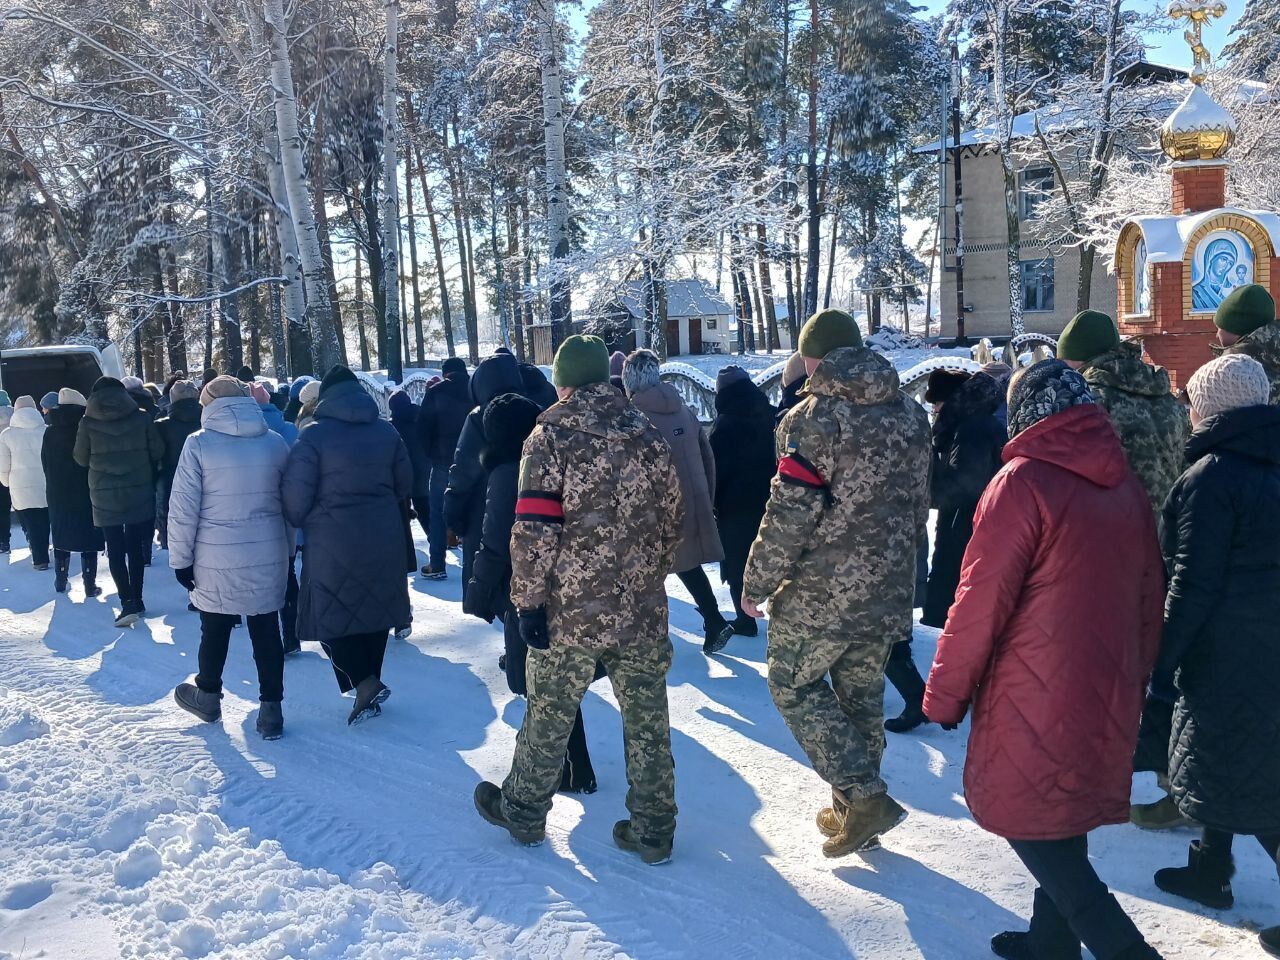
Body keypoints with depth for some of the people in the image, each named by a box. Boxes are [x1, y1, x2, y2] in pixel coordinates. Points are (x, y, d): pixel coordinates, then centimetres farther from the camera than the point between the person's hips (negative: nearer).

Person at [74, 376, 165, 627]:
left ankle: (128, 602, -8)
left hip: (105, 496, -1)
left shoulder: (88, 422, -7)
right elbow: (158, 452, 0)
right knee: (136, 548, 11)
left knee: (115, 550, 3)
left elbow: (81, 458, 2)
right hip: (139, 493, 1)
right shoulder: (141, 417, -6)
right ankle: (136, 600, 18)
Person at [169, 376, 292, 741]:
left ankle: (208, 696, 36)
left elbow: (184, 508, -8)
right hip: (268, 557, 2)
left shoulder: (198, 444, -8)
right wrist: (287, 548, 17)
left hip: (217, 560, -2)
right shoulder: (275, 442, 2)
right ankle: (271, 710, 11)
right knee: (267, 632, 8)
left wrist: (181, 558, 1)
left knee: (215, 630, 17)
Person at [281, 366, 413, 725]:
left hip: (333, 543, -5)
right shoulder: (386, 430, 6)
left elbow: (296, 496, -11)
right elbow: (404, 484, 13)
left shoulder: (314, 435, -10)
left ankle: (366, 684, -9)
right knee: (375, 612, 16)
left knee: (331, 616, 5)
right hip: (385, 540, 5)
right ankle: (370, 685, 25)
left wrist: (296, 521, 10)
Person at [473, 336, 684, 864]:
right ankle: (652, 830, 22)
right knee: (647, 719, 12)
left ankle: (522, 811, 32)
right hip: (644, 611, 4)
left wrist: (527, 600, -10)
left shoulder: (551, 435, -8)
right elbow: (671, 522, 11)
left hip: (569, 610, -3)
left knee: (549, 714, 14)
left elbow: (534, 529, -16)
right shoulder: (650, 436, 6)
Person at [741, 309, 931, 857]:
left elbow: (789, 515, -18)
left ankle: (864, 795, 2)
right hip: (888, 591, 7)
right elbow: (918, 504, 14)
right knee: (862, 697, 18)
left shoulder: (811, 419, -16)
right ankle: (854, 812, 30)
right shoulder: (911, 414, 7)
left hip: (821, 593, -7)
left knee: (794, 686, 11)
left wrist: (756, 584, -8)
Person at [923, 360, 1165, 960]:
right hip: (1108, 697, 7)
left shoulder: (1023, 482, -15)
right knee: (1064, 818, 19)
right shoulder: (1126, 487, 7)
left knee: (1029, 823, 6)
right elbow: (1148, 601, 14)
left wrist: (945, 694, -7)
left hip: (1036, 698, -7)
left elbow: (981, 600, -16)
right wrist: (1133, 678, 25)